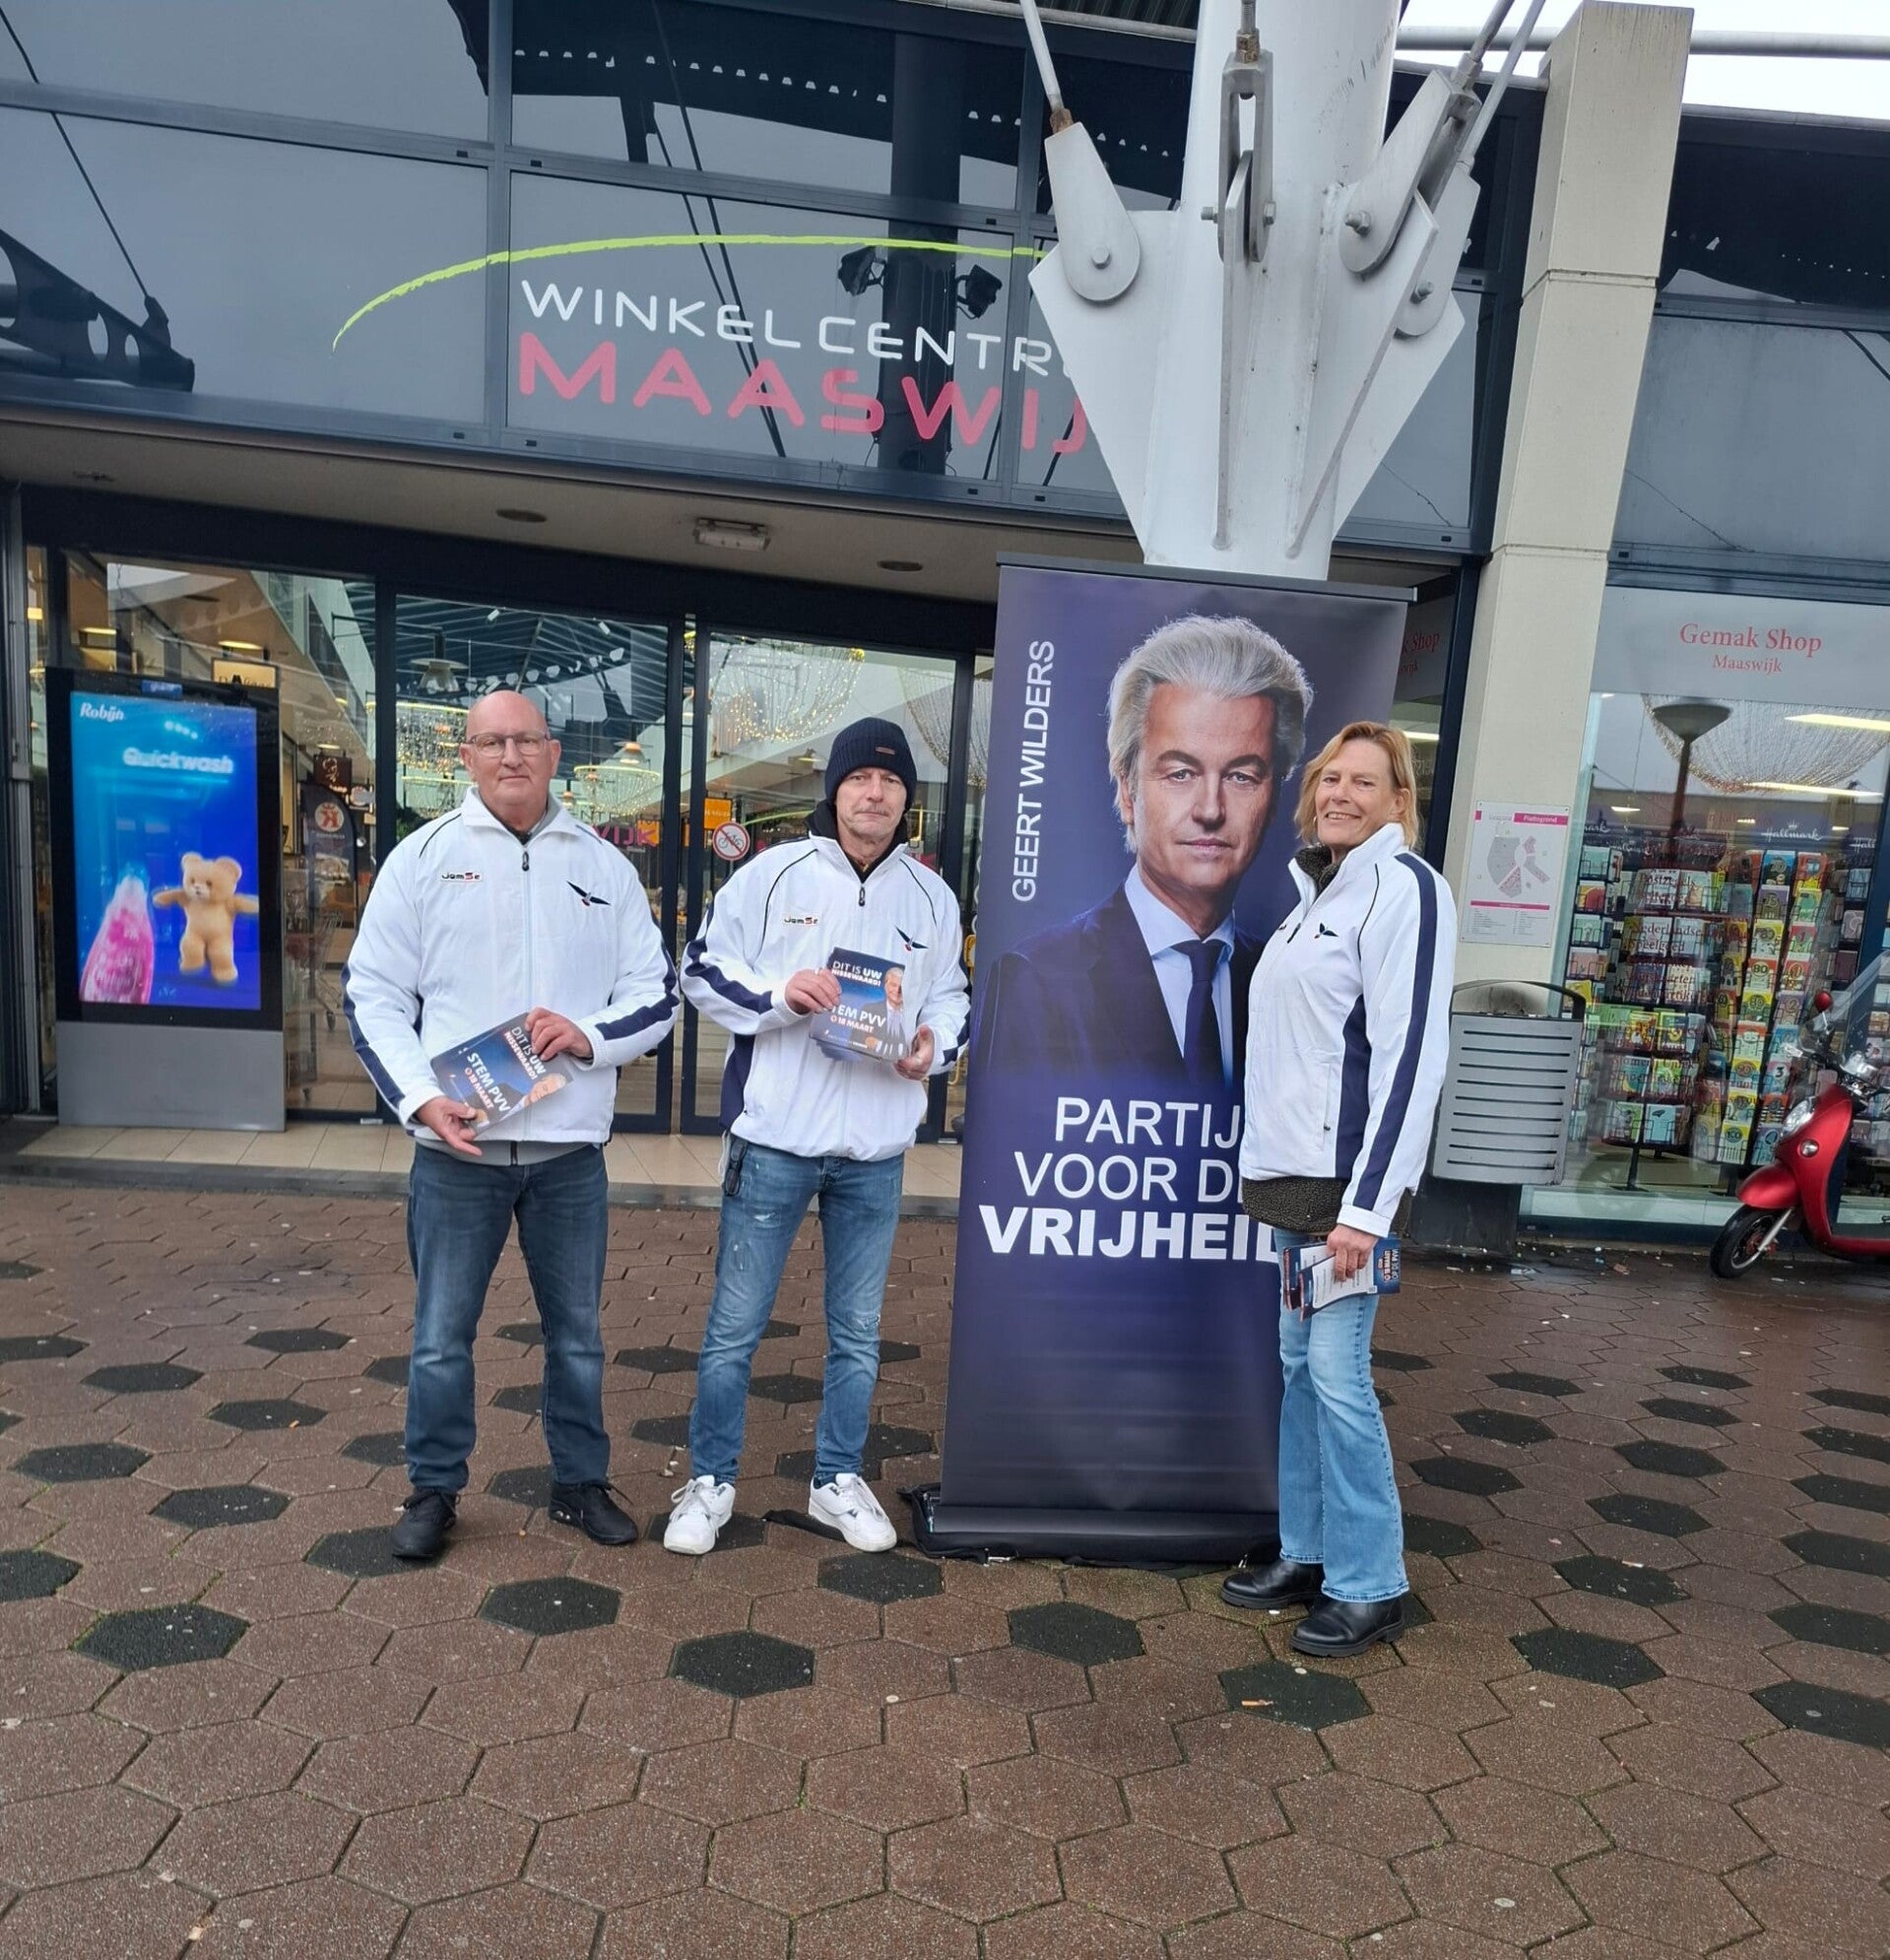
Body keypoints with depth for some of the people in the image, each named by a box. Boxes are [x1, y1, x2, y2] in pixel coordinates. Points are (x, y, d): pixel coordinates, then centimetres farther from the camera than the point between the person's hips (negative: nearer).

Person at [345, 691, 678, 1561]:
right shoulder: (424, 855, 1)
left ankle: (581, 1482, 32)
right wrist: (421, 1097, -14)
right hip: (457, 1148, -1)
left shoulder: (604, 865, 5)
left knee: (577, 1333, 14)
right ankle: (434, 1490, 31)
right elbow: (372, 995, 0)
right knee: (441, 1336, 11)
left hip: (570, 1149, 2)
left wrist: (589, 1035, -14)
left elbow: (655, 994, 6)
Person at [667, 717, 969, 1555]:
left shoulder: (932, 898, 5)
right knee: (735, 1324, 8)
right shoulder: (774, 874, -4)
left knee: (857, 1331, 15)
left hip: (875, 1152, 3)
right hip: (775, 1139, -2)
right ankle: (709, 1481, 28)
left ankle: (839, 1480, 34)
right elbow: (703, 968, 0)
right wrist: (778, 993, -18)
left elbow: (950, 998, 15)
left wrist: (934, 1046, -6)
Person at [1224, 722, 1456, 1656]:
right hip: (1294, 1166, 8)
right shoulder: (1320, 887, 15)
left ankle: (1369, 1586, 14)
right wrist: (1268, 1160, 16)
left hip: (1346, 1170, -8)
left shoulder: (1402, 887, -11)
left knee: (1337, 1372, -3)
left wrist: (1366, 1205, -20)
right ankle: (1306, 1552, 27)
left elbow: (1410, 1052, -17)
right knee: (1297, 1362, 14)